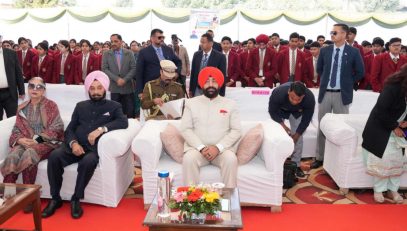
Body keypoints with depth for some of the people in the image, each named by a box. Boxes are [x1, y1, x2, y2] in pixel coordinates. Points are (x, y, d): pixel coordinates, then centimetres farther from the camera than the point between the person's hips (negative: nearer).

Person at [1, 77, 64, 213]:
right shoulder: (22, 108, 17)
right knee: (12, 157, -29)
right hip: (25, 142, 4)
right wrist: (20, 140, -9)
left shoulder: (51, 106, 2)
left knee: (29, 155, -35)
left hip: (46, 142, -4)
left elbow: (56, 129, -6)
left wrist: (37, 140, -16)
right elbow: (16, 130, 14)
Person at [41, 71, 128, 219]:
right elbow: (69, 129, 14)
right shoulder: (81, 106, 22)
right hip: (76, 146, 3)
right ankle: (55, 199, -10)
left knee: (88, 162, -35)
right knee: (54, 156, -25)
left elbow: (123, 122, -6)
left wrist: (101, 129, -18)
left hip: (95, 149, -3)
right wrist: (73, 143, -8)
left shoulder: (113, 106, 13)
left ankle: (76, 199, -15)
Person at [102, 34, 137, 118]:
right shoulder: (106, 54, 6)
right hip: (114, 88, 0)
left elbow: (133, 68, 0)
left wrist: (124, 80, -13)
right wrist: (117, 79, -13)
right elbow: (104, 69, -1)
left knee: (130, 112, 1)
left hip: (128, 87, 0)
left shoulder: (129, 53, 6)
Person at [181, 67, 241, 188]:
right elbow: (185, 129, 1)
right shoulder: (191, 103, 9)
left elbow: (236, 131, 1)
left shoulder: (230, 104, 8)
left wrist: (218, 147, -14)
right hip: (197, 147, 0)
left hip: (222, 148, 0)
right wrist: (201, 147, -14)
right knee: (189, 159, -31)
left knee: (231, 159, -30)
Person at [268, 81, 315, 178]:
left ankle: (296, 165, 8)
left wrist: (296, 135, -18)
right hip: (279, 110, -1)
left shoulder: (310, 98, -38)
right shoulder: (278, 93, -43)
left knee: (298, 137, -5)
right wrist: (282, 125, -29)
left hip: (297, 112, 1)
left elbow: (306, 119, -22)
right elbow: (272, 112, -22)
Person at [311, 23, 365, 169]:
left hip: (342, 94, -2)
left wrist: (348, 83, 5)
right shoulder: (325, 51, 4)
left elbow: (360, 72, 3)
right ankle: (320, 157, 18)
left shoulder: (353, 52, -4)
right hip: (325, 93, 3)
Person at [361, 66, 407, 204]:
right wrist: (394, 127, -18)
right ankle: (378, 190, 6)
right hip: (380, 129, -6)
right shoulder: (393, 87, -22)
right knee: (382, 159, -8)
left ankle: (393, 190, 17)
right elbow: (381, 111, -25)